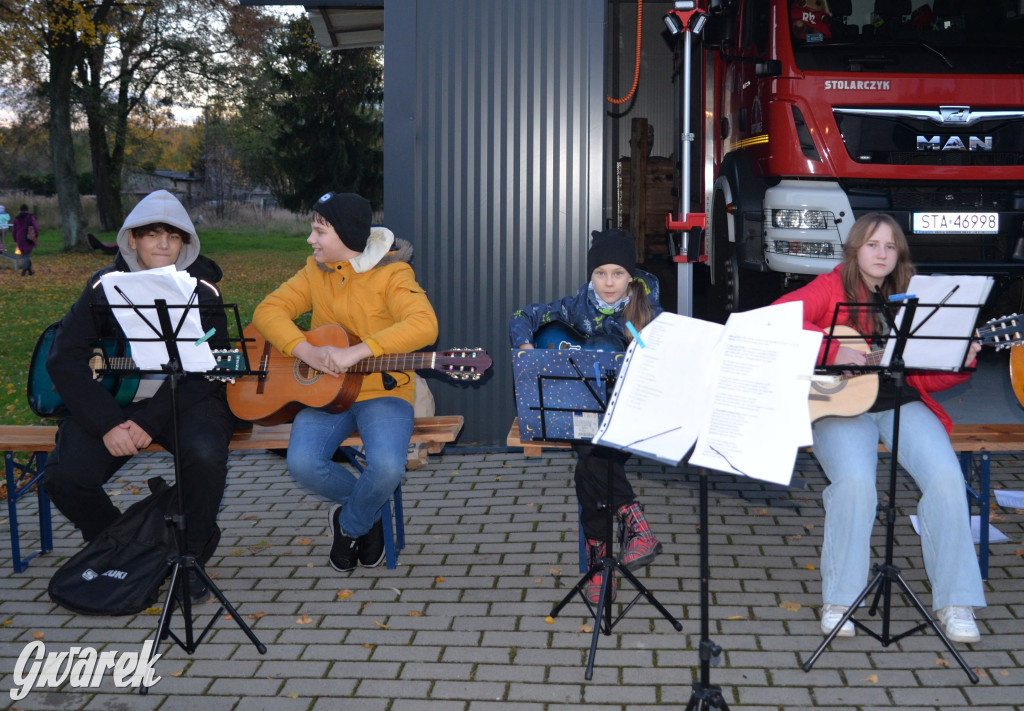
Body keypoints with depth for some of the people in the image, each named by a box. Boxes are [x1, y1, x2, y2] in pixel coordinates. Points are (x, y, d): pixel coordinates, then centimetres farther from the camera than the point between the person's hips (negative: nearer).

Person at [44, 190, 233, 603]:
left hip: (185, 400, -2)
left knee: (205, 452, -34)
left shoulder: (202, 290, -1)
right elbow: (64, 360, -3)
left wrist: (149, 424, -19)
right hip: (113, 400, 2)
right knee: (64, 476, -21)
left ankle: (191, 559, -7)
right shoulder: (105, 287, 3)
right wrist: (109, 424, -17)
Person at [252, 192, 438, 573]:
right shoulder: (315, 271, 9)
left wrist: (355, 352, -33)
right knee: (302, 463, -25)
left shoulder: (392, 274, -8)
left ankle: (351, 524, 6)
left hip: (383, 390, -4)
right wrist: (307, 352, -18)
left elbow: (424, 325, -25)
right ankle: (368, 510, 8)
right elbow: (268, 310, 2)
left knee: (387, 467, -31)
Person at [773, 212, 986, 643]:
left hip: (902, 406, 3)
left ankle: (955, 603, -13)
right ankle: (838, 600, -14)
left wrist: (959, 364, -9)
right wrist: (832, 350, -21)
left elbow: (926, 376, 11)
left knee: (945, 476, -23)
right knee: (855, 481, -31)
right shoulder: (831, 288, 4)